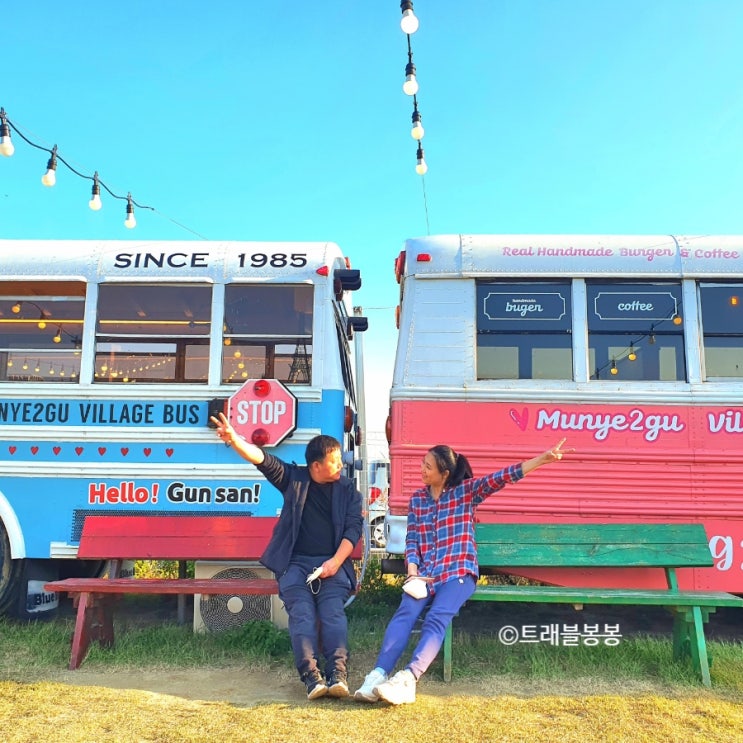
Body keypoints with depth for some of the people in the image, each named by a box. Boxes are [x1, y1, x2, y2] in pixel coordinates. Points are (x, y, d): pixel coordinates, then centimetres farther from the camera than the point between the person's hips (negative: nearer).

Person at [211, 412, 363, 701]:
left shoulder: (347, 489, 12)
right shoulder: (295, 479, 9)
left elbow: (354, 527, 3)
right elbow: (262, 458, -3)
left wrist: (336, 561, -12)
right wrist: (234, 440, -22)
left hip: (332, 563, 0)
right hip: (295, 562, 0)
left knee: (332, 609, -25)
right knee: (301, 610, -24)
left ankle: (338, 672, -34)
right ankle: (311, 674, -32)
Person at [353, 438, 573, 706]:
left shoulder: (466, 491, 2)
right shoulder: (417, 498, 14)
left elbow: (503, 477, -9)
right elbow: (411, 540, 12)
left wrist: (544, 458, -19)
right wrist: (412, 572, -6)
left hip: (459, 572, -3)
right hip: (425, 573, 3)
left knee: (436, 618, -29)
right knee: (405, 613, -25)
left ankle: (407, 679, -44)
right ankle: (378, 675, -38)